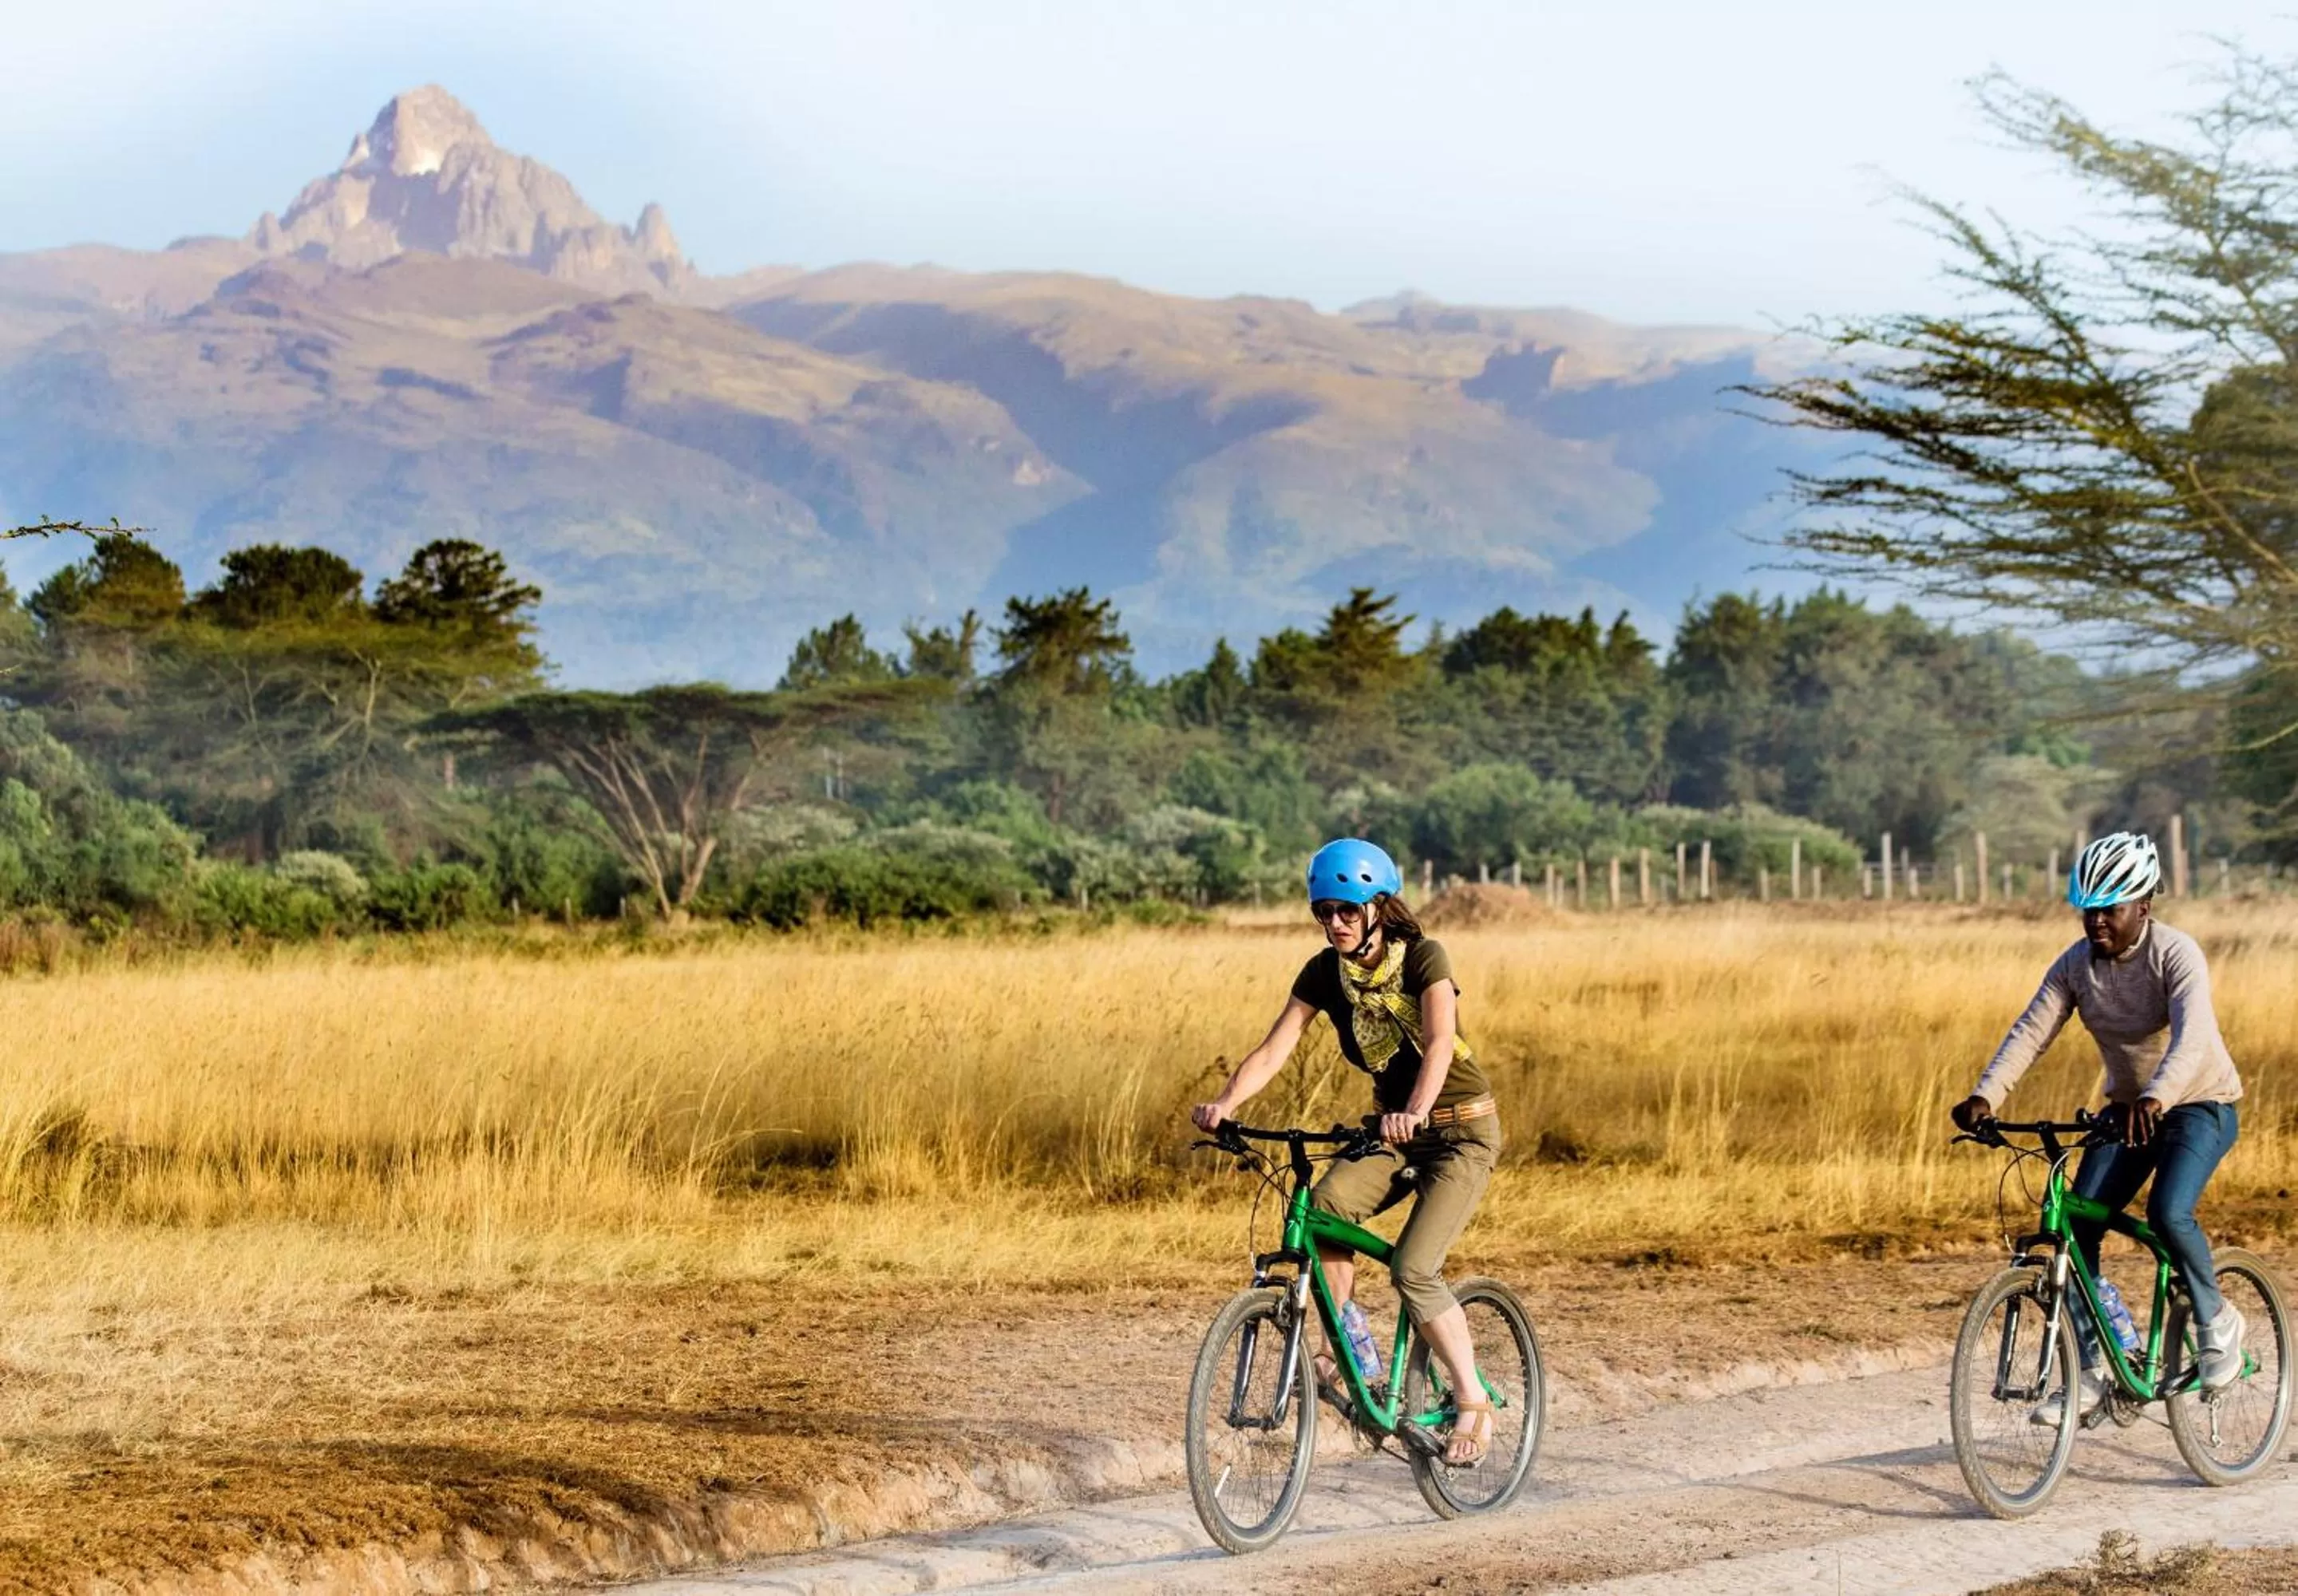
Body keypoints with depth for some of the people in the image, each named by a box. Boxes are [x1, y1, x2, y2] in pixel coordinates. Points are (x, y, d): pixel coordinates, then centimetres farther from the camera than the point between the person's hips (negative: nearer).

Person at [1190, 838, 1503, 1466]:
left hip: (1461, 1130, -5)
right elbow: (1272, 1050, -15)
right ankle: (1343, 1349, -11)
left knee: (1413, 1270, -20)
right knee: (1324, 1207, -25)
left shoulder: (1423, 958, -19)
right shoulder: (1324, 973, -5)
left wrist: (1416, 1110, -54)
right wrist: (1225, 1103, -34)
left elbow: (1439, 1041, -35)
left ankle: (1473, 1405, -5)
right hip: (1394, 1128, 5)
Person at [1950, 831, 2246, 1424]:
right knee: (2077, 1223, -9)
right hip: (2128, 1108, 6)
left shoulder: (2177, 955, -22)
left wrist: (2154, 1098, -56)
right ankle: (2092, 1373, -1)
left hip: (2200, 1104, -6)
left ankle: (2218, 1323, -1)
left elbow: (2191, 1037, -38)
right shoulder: (2076, 965, -6)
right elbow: (2030, 1032, -15)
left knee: (2168, 1212, -29)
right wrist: (1985, 1096, -32)